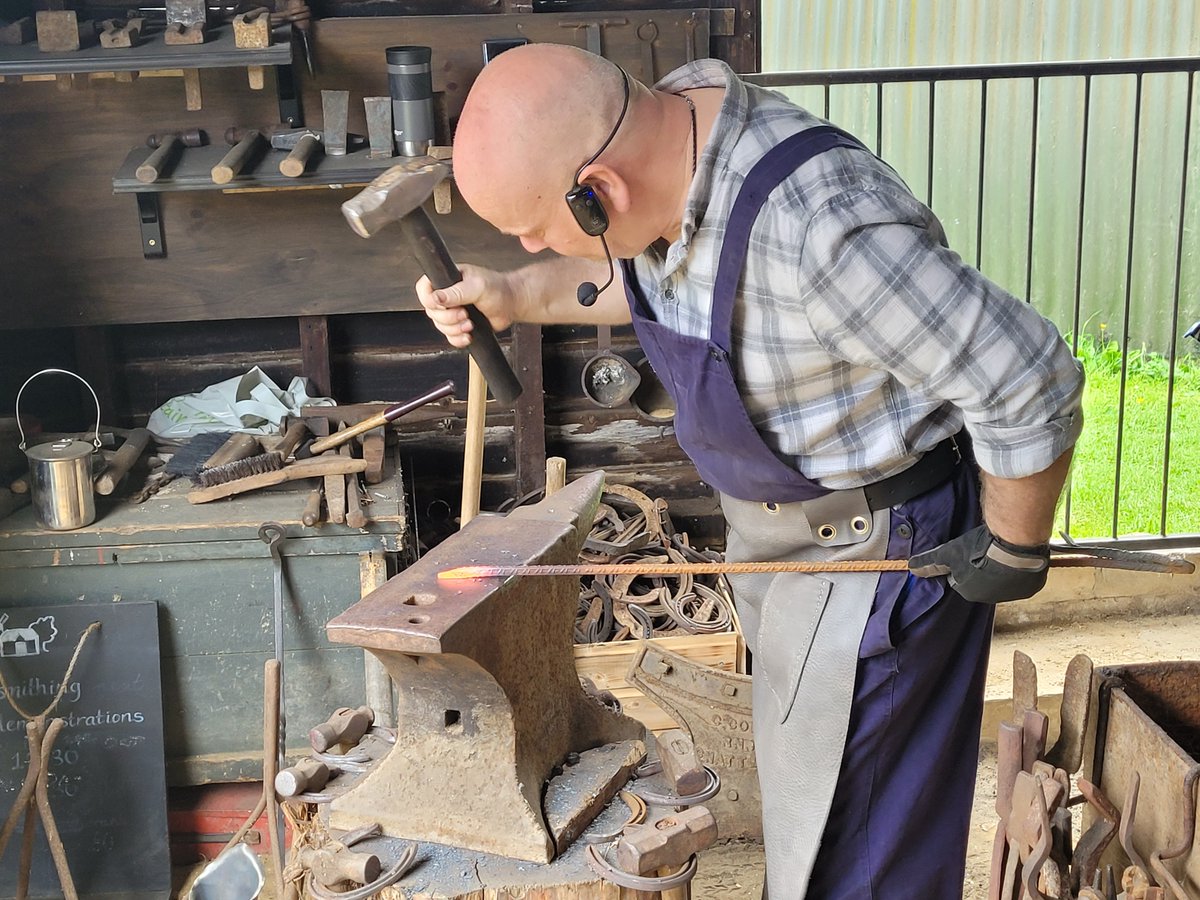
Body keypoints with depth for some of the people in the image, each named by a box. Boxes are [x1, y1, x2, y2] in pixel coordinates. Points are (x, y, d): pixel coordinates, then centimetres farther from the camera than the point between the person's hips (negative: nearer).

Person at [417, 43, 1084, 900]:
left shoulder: (822, 228, -38)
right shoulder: (665, 125, -11)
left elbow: (1032, 384, -29)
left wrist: (1013, 549, -15)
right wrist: (516, 295, -2)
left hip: (876, 537, -8)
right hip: (768, 520, 8)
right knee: (797, 768, 27)